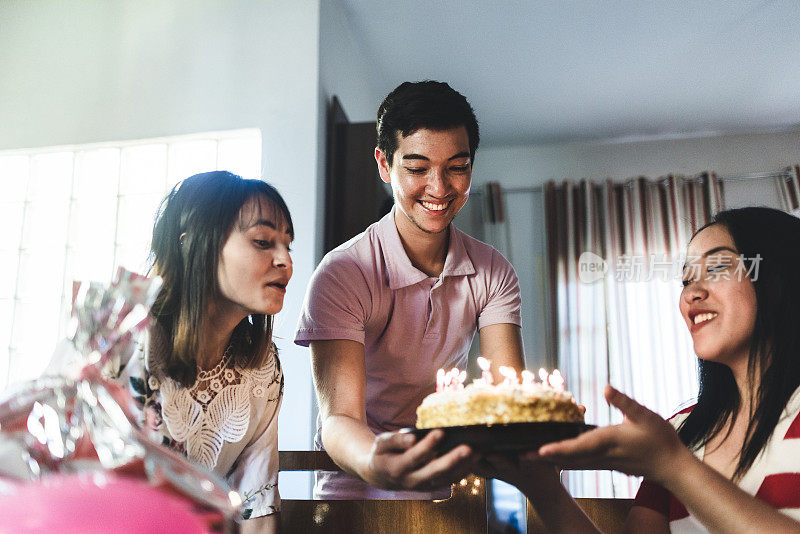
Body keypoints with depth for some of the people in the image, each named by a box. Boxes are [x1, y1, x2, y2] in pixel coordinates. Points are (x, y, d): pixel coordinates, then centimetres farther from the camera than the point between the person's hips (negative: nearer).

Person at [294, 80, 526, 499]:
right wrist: (375, 464, -47)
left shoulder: (492, 273, -3)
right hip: (356, 495, -3)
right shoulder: (341, 276, -18)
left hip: (449, 491, 4)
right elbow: (339, 417, -25)